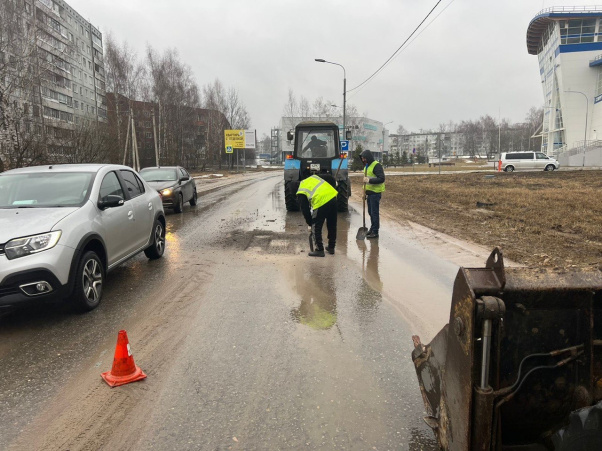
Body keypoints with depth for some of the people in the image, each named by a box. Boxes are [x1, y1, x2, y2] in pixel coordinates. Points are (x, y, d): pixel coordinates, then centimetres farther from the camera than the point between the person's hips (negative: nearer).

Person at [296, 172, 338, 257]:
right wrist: (333, 186, 32)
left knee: (316, 227, 12)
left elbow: (305, 210, 12)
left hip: (321, 203, -6)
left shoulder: (301, 194, 13)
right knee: (332, 225, 20)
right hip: (332, 197, 6)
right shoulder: (313, 177, 25)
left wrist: (309, 224, 20)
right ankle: (331, 247, 33)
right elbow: (330, 178, 16)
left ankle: (319, 250, 16)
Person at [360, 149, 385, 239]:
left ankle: (375, 232, 2)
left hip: (375, 193, -9)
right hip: (369, 193, 9)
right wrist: (365, 191, 22)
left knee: (374, 212, -4)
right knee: (370, 212, 15)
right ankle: (372, 228, 27)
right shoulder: (366, 166, 15)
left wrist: (369, 180, -28)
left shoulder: (376, 165, -14)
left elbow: (382, 179, -21)